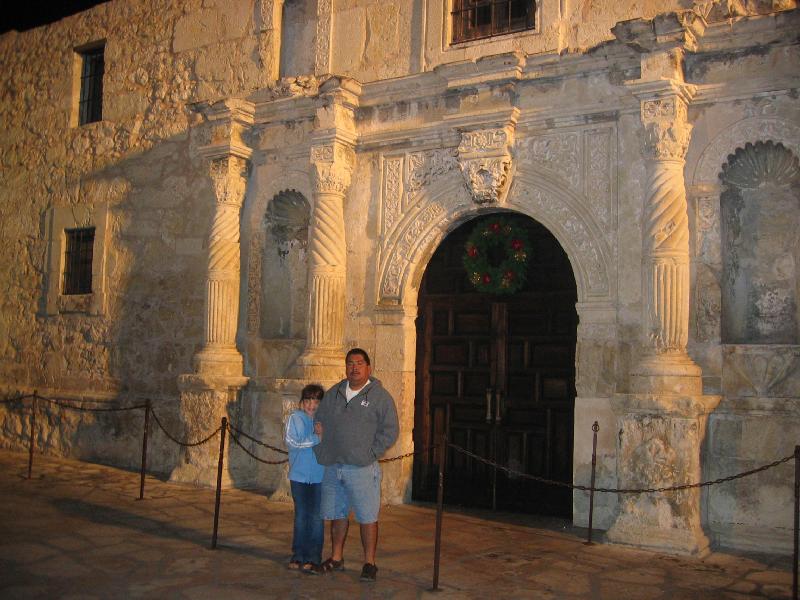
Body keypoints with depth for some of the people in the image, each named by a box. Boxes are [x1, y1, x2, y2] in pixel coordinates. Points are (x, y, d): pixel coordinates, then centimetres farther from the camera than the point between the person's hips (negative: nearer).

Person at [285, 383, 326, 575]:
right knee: (301, 516, 10)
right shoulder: (295, 418, 1)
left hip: (320, 476, 0)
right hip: (299, 475, 1)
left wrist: (324, 433, -21)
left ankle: (313, 559, 3)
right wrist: (317, 438, -11)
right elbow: (292, 441, -12)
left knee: (316, 517, -2)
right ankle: (298, 556, 18)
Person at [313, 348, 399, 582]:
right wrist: (321, 454, 8)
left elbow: (390, 430, -4)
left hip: (362, 469, -5)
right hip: (332, 467, 5)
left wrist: (371, 454, -10)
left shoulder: (380, 396, -2)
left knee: (367, 517, -2)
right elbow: (320, 424, 19)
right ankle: (336, 558, 27)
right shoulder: (333, 394, 13)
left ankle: (369, 563, 9)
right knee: (337, 514, 14)